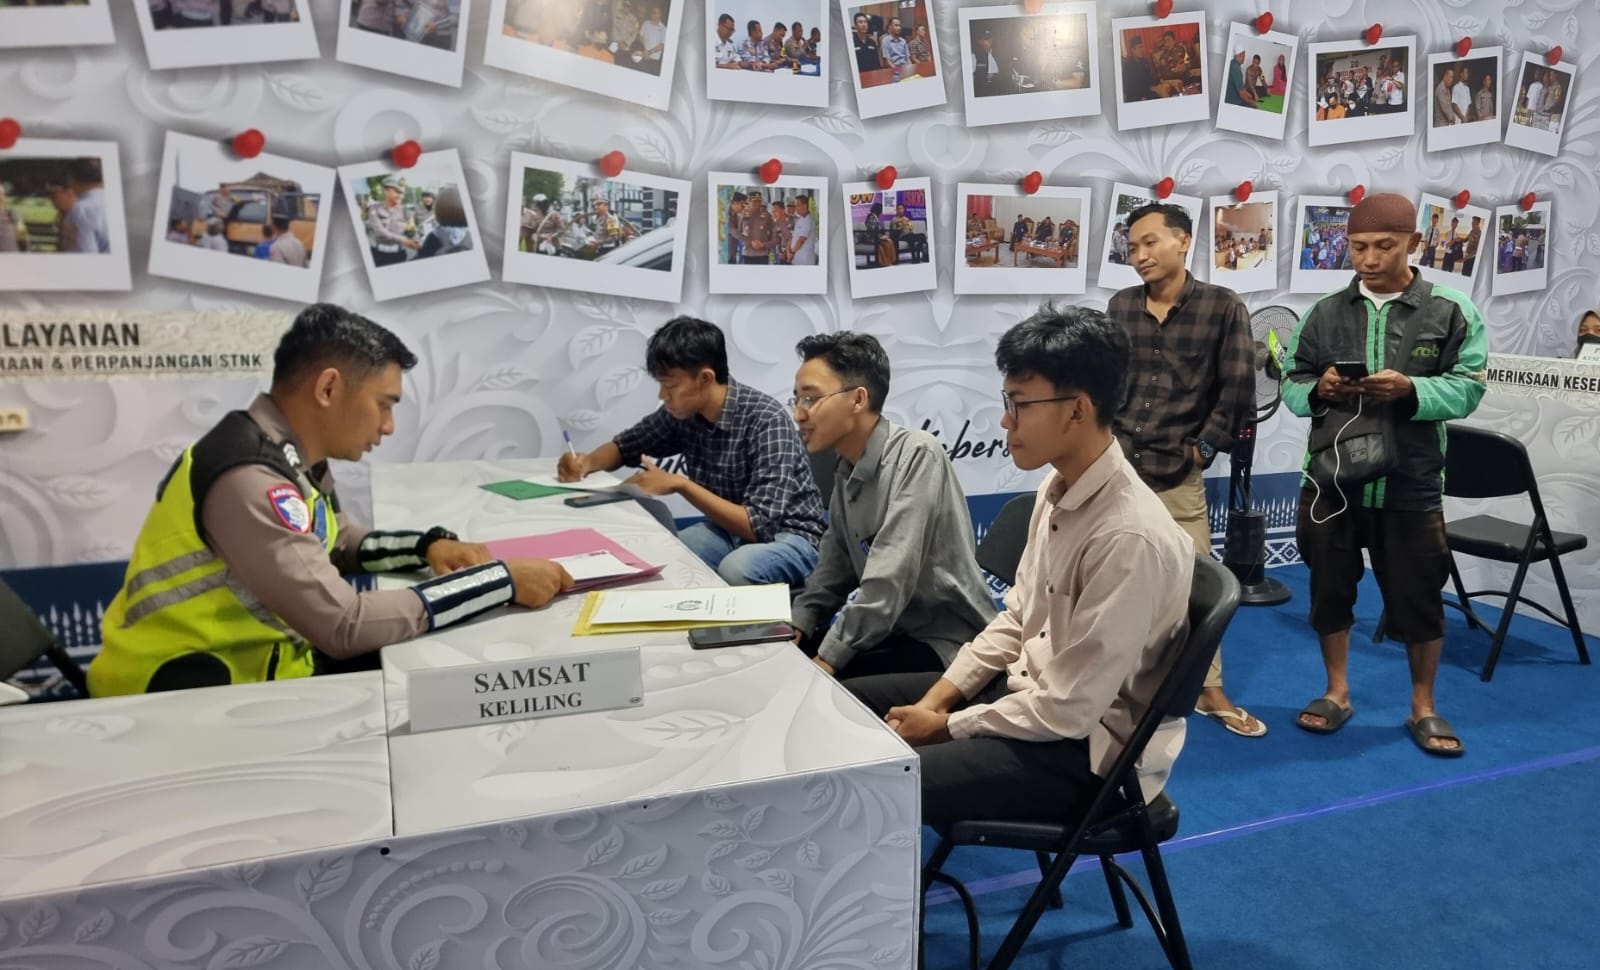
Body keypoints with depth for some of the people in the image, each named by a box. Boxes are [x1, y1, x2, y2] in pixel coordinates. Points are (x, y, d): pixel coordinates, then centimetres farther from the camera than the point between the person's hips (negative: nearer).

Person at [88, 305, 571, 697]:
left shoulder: (290, 454, 2)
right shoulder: (248, 480, -27)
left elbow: (336, 545, 19)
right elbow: (346, 625, -32)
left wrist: (429, 545, -1)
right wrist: (502, 580, -27)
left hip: (250, 665, 8)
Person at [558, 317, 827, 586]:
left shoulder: (766, 420, -26)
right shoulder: (681, 413, -5)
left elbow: (759, 525, -30)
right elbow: (624, 446, 12)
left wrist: (681, 484, -26)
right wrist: (587, 461, -10)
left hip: (789, 535, -5)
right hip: (730, 527, 5)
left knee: (735, 569, -36)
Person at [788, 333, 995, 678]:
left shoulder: (916, 455, -20)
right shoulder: (847, 472, 8)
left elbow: (888, 582, -26)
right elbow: (834, 569, 16)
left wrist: (826, 660, -24)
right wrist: (796, 625, 0)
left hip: (947, 642, -8)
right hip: (894, 630, 8)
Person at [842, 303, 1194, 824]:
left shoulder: (1131, 538, -28)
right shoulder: (1058, 487, -2)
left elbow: (1069, 709, -24)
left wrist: (947, 726, -13)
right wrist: (937, 696, -1)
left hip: (1083, 747, -8)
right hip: (1027, 691, 8)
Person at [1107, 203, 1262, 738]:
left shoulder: (1223, 307, -2)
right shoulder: (1120, 306, 7)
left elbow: (1237, 387, -3)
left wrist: (1205, 447, -5)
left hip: (1176, 473, -2)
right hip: (1113, 466, 3)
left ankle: (1209, 690, 21)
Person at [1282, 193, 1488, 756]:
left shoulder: (1452, 313, -1)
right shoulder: (1324, 314, 5)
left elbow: (1468, 388, -6)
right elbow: (1291, 386, 6)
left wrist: (1411, 390, -23)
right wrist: (1318, 390, -16)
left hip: (1411, 485, -2)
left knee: (1418, 598, 7)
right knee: (1330, 590, 12)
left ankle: (1423, 707, 26)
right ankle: (1336, 693, 30)